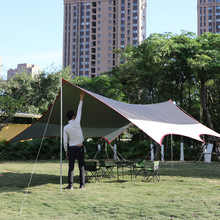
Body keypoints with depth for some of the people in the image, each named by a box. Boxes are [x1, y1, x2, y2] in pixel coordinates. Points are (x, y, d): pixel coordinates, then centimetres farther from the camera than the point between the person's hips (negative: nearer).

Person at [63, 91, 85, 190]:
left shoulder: (66, 127, -1)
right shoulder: (76, 122, -7)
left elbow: (65, 141, 0)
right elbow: (79, 111, 3)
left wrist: (66, 151, 12)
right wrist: (81, 98, 9)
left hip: (71, 148, 1)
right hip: (79, 148, -1)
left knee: (71, 167, 2)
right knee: (81, 167, 7)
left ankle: (70, 185, -1)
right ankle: (82, 184, 11)